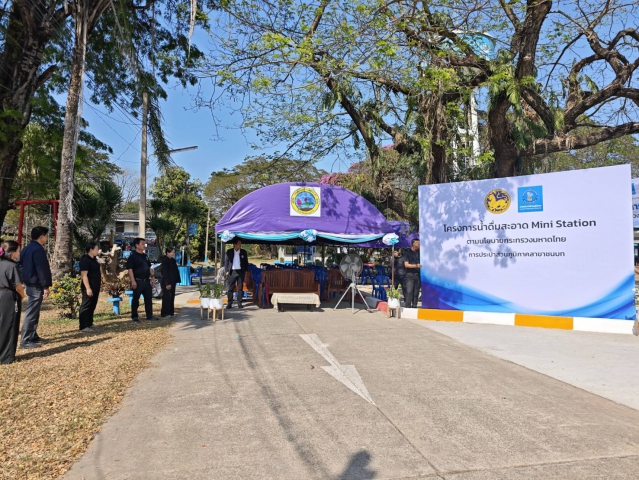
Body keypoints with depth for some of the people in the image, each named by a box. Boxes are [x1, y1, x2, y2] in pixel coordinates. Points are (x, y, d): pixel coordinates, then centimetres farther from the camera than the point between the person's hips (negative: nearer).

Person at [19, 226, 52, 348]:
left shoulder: (28, 248, 14)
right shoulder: (38, 249, -17)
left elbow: (22, 265, 20)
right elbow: (41, 269, -21)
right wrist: (45, 286, -18)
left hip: (30, 284, 10)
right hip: (36, 286, -10)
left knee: (34, 312, 17)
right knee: (31, 313, -7)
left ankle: (32, 336, 24)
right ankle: (25, 341, -4)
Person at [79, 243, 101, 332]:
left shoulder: (94, 259, 14)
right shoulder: (85, 260, -15)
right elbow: (84, 275, -20)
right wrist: (88, 288, -24)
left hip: (95, 286, 10)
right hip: (89, 287, -10)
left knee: (92, 306, 14)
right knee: (86, 306, -4)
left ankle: (89, 324, 23)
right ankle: (83, 326, 0)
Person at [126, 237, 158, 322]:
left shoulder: (145, 256, 14)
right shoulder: (132, 256, -10)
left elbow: (149, 267, 20)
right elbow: (130, 269, -16)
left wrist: (152, 277, 13)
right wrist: (133, 281, -21)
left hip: (146, 281, 7)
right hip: (138, 281, -7)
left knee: (149, 298, 9)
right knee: (136, 299, 2)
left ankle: (150, 315, 16)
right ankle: (134, 316, 11)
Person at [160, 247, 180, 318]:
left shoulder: (172, 260, 11)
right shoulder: (165, 260, -14)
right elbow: (165, 273, -19)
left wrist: (176, 280, 10)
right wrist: (167, 283, -21)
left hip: (172, 282, 9)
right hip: (166, 283, -9)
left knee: (171, 297, 12)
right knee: (167, 297, -5)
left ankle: (170, 312, 20)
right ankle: (164, 314, 1)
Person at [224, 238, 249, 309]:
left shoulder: (243, 252, 5)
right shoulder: (229, 252, 2)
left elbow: (246, 262, 10)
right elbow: (226, 261, 6)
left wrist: (246, 270, 1)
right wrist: (227, 270, -2)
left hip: (240, 271, 1)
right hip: (232, 272, -1)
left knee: (240, 288, 4)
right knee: (230, 288, 0)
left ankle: (239, 303, 11)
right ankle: (229, 303, 6)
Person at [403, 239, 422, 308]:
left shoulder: (419, 253, 13)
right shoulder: (408, 253, 2)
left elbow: (421, 263, 25)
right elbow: (406, 265, -6)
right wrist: (416, 266, -16)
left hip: (418, 274, 4)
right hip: (410, 274, -4)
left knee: (416, 292, 6)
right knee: (409, 291, -9)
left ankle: (414, 306, 12)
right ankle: (408, 306, -7)